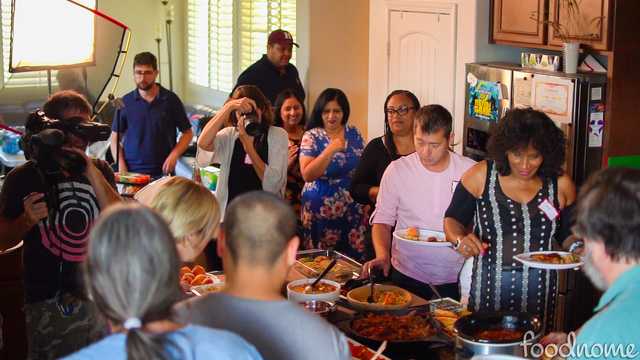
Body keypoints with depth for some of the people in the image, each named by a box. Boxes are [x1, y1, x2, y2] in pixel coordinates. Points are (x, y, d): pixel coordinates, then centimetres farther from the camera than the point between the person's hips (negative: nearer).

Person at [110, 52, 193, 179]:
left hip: (161, 172, -1)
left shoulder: (171, 100, 0)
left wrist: (174, 155, -7)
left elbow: (187, 133, 8)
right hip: (131, 171, 1)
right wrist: (121, 166, -2)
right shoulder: (125, 102, 4)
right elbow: (115, 137, 11)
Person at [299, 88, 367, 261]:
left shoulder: (353, 134, 8)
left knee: (355, 257, -2)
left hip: (352, 207, 3)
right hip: (322, 208, -3)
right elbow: (307, 175, -13)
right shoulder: (312, 137, -3)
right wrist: (330, 150, -19)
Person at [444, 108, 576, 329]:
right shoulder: (481, 176, -3)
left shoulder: (560, 185, -1)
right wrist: (460, 240, -15)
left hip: (538, 289, 1)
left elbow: (568, 234, 10)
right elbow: (453, 219, 5)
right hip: (488, 286, -1)